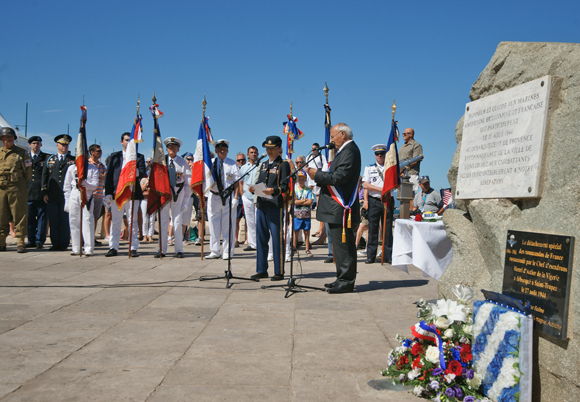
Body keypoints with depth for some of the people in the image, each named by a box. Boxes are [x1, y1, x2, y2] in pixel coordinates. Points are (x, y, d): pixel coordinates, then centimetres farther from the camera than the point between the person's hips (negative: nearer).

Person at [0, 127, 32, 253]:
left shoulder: (22, 153, 5)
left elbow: (28, 171, 7)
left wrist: (20, 184, 7)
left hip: (17, 189, -3)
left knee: (19, 215, -2)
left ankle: (20, 243, 1)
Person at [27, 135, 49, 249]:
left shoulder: (46, 158, 8)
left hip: (41, 192, -3)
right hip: (29, 192, 3)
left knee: (42, 217, -2)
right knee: (30, 217, 4)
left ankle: (40, 240, 3)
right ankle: (31, 240, 12)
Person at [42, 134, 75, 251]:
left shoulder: (73, 160, 10)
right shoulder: (50, 160, 16)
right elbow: (44, 176, 14)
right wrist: (44, 192, 5)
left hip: (67, 195, -2)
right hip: (52, 196, 2)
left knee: (66, 221, -2)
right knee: (53, 220, 2)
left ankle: (64, 244, 4)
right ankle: (55, 243, 9)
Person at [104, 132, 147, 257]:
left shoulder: (139, 157, 11)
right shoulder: (114, 156, 13)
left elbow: (143, 173, -3)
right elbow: (108, 175, 9)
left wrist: (138, 173, -28)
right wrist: (108, 193, 0)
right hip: (117, 193, 1)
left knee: (132, 222, 1)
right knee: (115, 222, 4)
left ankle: (134, 248, 5)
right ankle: (113, 248, 11)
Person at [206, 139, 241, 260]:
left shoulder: (232, 164, 5)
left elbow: (237, 182, 2)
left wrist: (236, 197, -7)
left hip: (229, 197, -1)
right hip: (214, 196, 2)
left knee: (228, 226, 1)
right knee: (214, 224, 4)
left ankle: (227, 252, 9)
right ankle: (214, 251, 12)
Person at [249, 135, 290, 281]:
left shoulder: (283, 165, 0)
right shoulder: (263, 165, 20)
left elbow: (285, 186, -8)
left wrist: (273, 190, -26)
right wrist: (253, 188, -1)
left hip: (275, 205, -6)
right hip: (261, 204, 6)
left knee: (277, 238, -3)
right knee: (261, 237, 8)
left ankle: (279, 272, 3)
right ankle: (261, 270, 16)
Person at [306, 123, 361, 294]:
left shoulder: (350, 150, -13)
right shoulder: (345, 150, 21)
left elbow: (339, 177, -22)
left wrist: (317, 174, -13)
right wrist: (319, 175, 9)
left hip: (342, 209, -11)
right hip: (338, 209, 11)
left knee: (343, 245, -7)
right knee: (340, 245, 14)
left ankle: (346, 281, -1)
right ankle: (343, 279, 21)